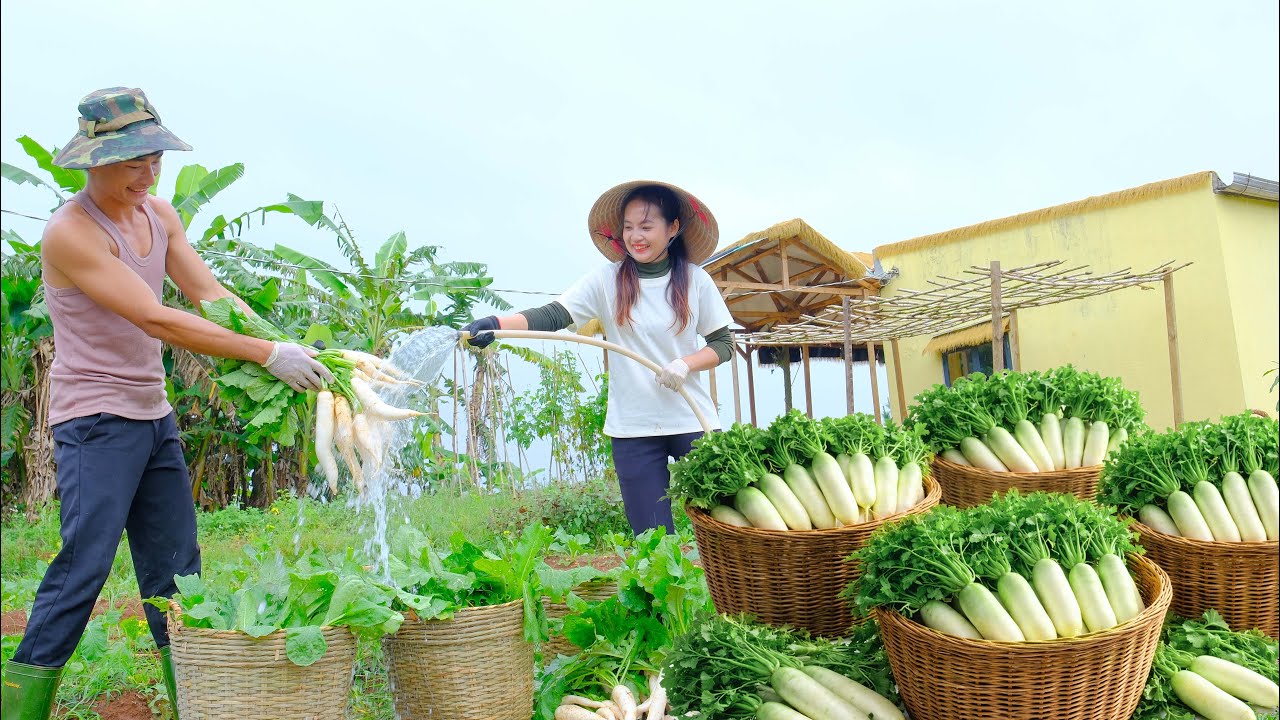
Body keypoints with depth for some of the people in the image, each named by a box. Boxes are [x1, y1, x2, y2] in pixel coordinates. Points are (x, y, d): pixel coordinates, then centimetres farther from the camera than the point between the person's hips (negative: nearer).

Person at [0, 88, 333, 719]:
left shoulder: (159, 215, 8)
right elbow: (157, 320, -24)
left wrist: (286, 347, -15)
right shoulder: (70, 233, -16)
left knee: (176, 570, 10)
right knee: (82, 567, -9)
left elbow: (211, 294, 1)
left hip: (155, 416, 7)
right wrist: (268, 355, -28)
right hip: (95, 421, -7)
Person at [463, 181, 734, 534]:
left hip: (692, 423, 1)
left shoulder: (695, 280, 1)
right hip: (633, 428, 0)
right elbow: (552, 315, -12)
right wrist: (495, 324, -28)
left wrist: (687, 363, -14)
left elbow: (723, 343, 6)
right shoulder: (607, 280, -2)